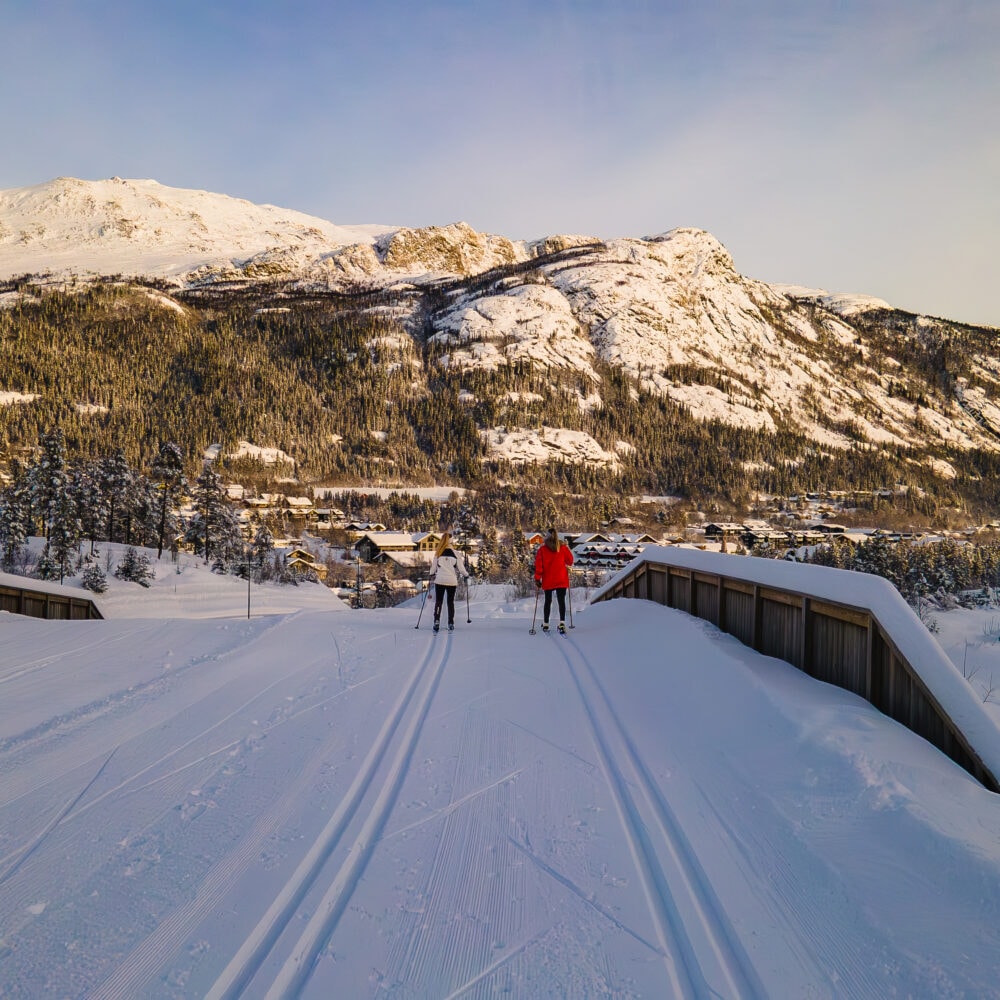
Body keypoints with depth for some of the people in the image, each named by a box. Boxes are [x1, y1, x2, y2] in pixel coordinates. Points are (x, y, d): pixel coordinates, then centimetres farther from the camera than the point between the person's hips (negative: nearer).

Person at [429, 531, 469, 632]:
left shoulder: (438, 554, -3)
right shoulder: (456, 554, -6)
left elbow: (433, 567, 5)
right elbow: (461, 568, -1)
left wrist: (432, 575, 24)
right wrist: (466, 575, 17)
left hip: (439, 581, 0)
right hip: (452, 581, 0)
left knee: (438, 601, 7)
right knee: (451, 602, 11)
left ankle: (436, 621, -8)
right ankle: (451, 624, 11)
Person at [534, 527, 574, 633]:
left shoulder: (542, 548, -4)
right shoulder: (563, 546, -2)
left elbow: (538, 565, -7)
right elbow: (570, 560, 5)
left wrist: (537, 578, -2)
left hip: (548, 580, 0)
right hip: (562, 580, 0)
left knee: (548, 601, 13)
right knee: (561, 601, 0)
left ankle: (545, 624, 19)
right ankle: (562, 622, -15)